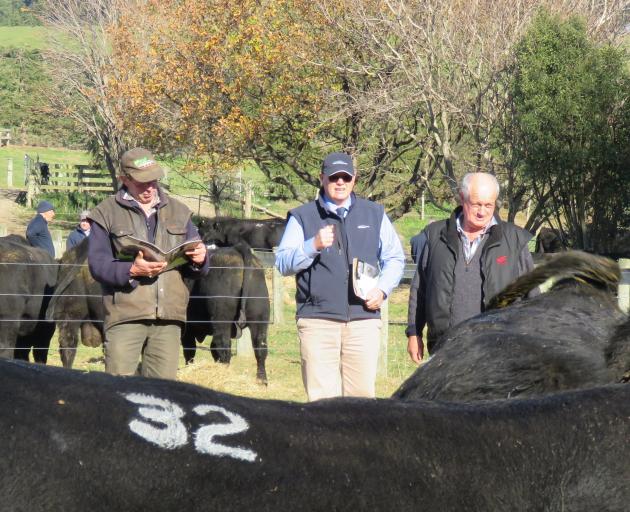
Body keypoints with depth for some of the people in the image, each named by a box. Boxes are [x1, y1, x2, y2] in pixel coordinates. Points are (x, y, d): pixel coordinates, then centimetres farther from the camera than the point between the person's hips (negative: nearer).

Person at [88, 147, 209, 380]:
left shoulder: (178, 212, 18)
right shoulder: (107, 214, 5)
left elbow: (195, 270, 20)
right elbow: (97, 265, -4)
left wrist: (199, 259, -4)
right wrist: (131, 270, -21)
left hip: (169, 317, 4)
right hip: (125, 316, -4)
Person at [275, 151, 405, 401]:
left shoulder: (374, 214, 16)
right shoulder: (302, 217, 9)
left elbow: (395, 258, 20)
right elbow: (282, 263, 3)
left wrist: (382, 289, 2)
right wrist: (313, 246, -13)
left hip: (364, 317, 2)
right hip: (317, 320, -2)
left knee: (362, 393, -1)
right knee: (321, 396, -7)